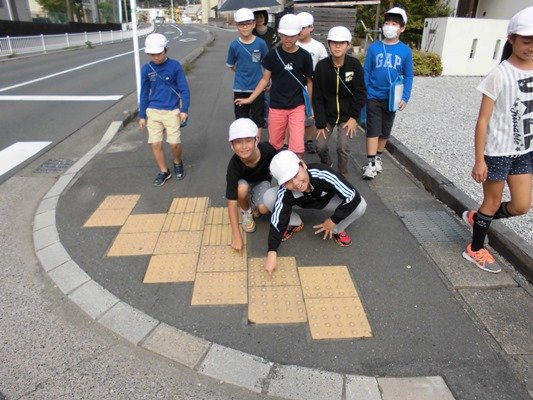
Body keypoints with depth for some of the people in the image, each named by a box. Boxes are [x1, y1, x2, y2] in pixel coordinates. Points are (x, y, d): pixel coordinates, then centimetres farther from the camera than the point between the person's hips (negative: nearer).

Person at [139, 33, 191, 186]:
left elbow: (184, 89, -3)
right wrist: (142, 115, 8)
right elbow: (144, 93, 8)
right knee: (156, 144, 1)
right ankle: (164, 172, 19)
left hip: (172, 111, -3)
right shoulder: (146, 69, 1)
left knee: (174, 143, -5)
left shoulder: (175, 66, -7)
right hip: (153, 112, 3)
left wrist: (184, 110, -9)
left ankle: (178, 163, 27)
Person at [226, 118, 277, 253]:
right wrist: (236, 236, -37)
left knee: (264, 208, -27)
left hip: (261, 181, 1)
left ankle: (254, 203, 11)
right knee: (242, 188, -37)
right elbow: (231, 203, -35)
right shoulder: (234, 166, -37)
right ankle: (246, 211, -4)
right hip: (244, 182, -1)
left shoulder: (267, 149, -34)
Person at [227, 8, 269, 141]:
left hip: (257, 87, 0)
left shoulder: (260, 43, -7)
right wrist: (243, 74, 2)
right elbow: (231, 66, 7)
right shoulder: (234, 45, -6)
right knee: (241, 120, 11)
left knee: (257, 120, 10)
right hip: (240, 89, 0)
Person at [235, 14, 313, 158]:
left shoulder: (304, 56, -5)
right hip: (276, 107, 1)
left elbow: (309, 82, 5)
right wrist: (250, 99, 0)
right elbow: (265, 79, 4)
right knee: (274, 144, 12)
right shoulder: (273, 54, -4)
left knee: (297, 148, -8)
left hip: (297, 107, -1)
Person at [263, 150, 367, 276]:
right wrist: (272, 252, -38)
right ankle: (295, 224, 4)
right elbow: (277, 222, -30)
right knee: (269, 197, -25)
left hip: (328, 200, -1)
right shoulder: (284, 194, -36)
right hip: (301, 202, 1)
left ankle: (336, 230, 2)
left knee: (360, 206, -29)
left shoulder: (322, 174, -42)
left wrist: (333, 221, -27)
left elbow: (353, 197, -38)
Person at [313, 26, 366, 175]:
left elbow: (360, 93, -7)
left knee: (343, 148, -9)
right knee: (321, 146, 1)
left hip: (346, 115, -1)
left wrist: (354, 117, -12)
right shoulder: (321, 66, -12)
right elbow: (317, 97, -10)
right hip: (327, 114, 1)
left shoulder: (355, 65, -12)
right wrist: (320, 123, -11)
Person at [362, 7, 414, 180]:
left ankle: (378, 157, 31)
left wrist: (405, 97, -9)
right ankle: (371, 163, -1)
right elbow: (366, 72, 2)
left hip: (391, 98, 2)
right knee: (373, 130, -5)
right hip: (373, 96, -2)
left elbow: (408, 76, 1)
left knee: (385, 131, 13)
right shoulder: (374, 47, -3)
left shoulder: (405, 51, -2)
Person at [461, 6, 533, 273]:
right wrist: (479, 160, -16)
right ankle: (475, 249, 28)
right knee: (493, 202, 8)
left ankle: (476, 217, 35)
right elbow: (483, 120, -15)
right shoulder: (499, 75, -14)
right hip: (497, 151, -6)